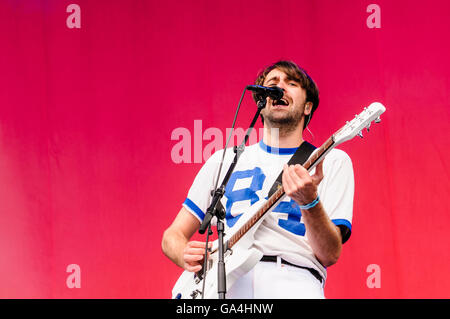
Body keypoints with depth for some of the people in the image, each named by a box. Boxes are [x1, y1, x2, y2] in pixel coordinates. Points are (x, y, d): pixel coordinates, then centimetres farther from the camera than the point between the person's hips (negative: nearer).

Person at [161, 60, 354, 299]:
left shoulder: (333, 162, 13)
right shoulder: (224, 160, 21)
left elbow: (330, 255, 3)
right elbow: (173, 236, 21)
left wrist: (310, 202, -14)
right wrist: (188, 257, -1)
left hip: (294, 284, -3)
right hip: (228, 285, 3)